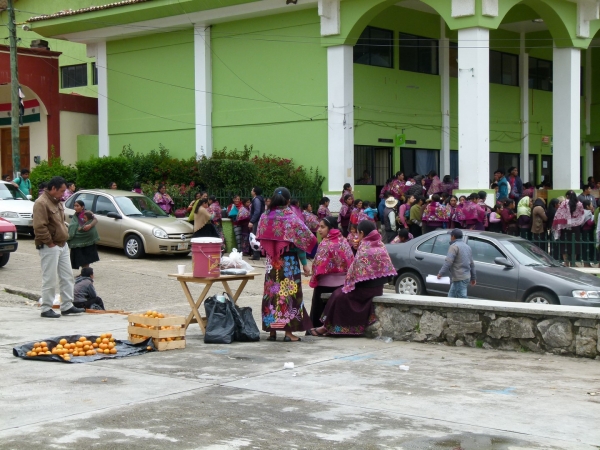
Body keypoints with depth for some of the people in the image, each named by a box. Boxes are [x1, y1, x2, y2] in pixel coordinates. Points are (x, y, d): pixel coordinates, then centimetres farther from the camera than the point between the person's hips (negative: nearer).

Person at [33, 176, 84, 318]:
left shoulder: (57, 202, 14)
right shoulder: (41, 203, -17)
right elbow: (39, 227, -24)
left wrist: (65, 236, 14)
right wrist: (50, 242, -18)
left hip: (63, 245, 10)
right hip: (49, 247, -10)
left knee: (67, 277, 11)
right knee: (50, 279, -4)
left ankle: (67, 306, 18)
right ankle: (46, 309, 4)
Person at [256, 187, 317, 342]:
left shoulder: (265, 217, 1)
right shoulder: (292, 218, -9)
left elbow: (260, 239, 6)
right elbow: (301, 241, -8)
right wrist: (305, 263, -3)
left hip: (271, 262, 4)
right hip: (289, 262, -4)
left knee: (271, 292, 8)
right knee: (288, 293, 0)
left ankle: (272, 330, 11)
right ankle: (288, 332, 0)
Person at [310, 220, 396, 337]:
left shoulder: (364, 247, -15)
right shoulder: (381, 246, 5)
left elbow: (356, 269, -16)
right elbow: (387, 268, 6)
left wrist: (348, 284, -3)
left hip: (366, 288, -8)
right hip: (378, 288, 8)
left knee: (339, 295, 3)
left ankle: (327, 327, 10)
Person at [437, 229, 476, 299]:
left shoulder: (454, 246, -10)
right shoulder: (467, 247, 18)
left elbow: (448, 261, -22)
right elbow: (471, 264, 23)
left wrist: (441, 273, -22)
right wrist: (473, 278, 28)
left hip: (459, 278, -10)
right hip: (466, 277, 10)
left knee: (462, 298, -9)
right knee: (451, 296, 16)